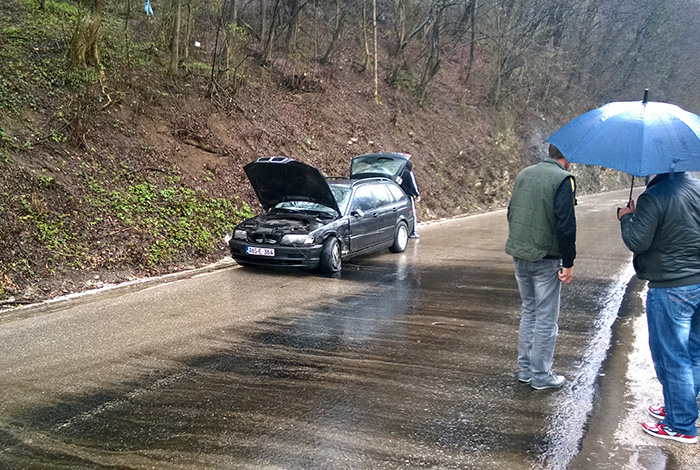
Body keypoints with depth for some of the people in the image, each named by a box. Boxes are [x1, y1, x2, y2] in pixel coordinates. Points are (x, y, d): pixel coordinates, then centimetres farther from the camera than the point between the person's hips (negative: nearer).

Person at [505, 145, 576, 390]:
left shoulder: (523, 174, 11)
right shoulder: (563, 180, -13)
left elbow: (511, 213, 17)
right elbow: (565, 225, -19)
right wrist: (568, 263, -13)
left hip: (519, 257, 7)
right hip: (545, 259, -7)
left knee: (529, 311, 19)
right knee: (546, 318, 4)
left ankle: (525, 369, 27)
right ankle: (541, 376, 12)